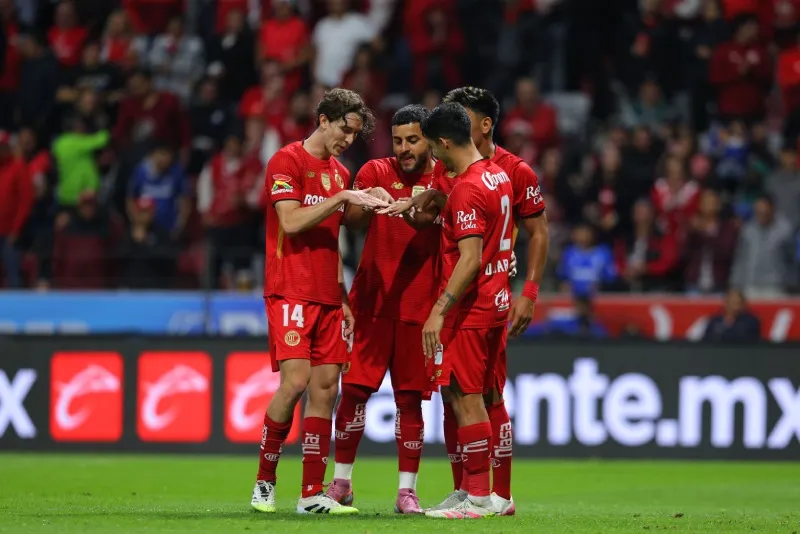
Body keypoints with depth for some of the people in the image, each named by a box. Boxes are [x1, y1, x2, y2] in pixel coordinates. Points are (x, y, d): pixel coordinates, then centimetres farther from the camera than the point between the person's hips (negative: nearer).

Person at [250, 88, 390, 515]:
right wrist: (342, 198, -19)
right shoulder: (287, 161, -5)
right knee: (295, 381, -17)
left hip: (327, 298, 7)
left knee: (325, 388, 1)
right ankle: (264, 481, -2)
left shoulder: (340, 173, 18)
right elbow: (291, 222, -17)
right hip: (291, 292, -7)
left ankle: (312, 494, 2)